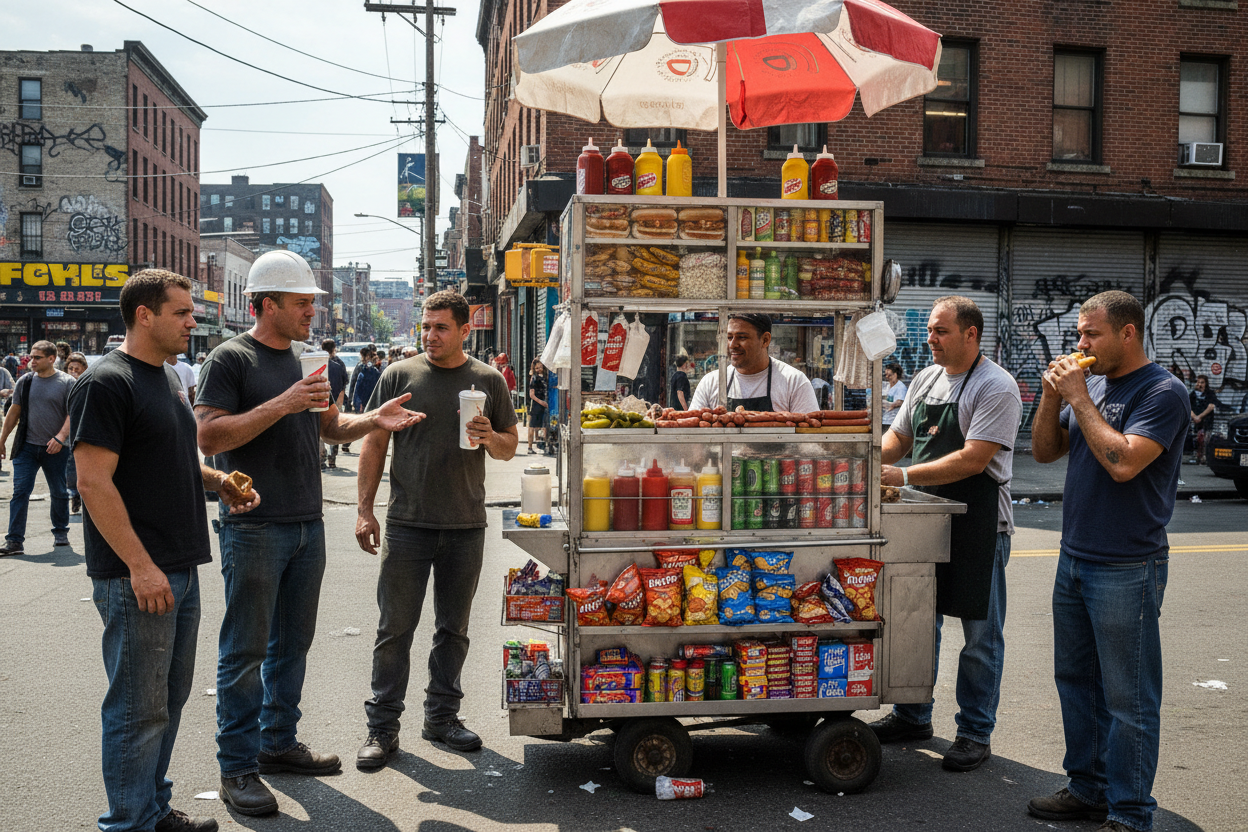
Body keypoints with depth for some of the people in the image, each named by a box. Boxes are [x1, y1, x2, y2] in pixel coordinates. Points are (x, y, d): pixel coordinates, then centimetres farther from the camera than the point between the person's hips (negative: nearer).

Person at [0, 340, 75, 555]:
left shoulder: (67, 382, -3)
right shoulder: (24, 382, 7)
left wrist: (60, 437, -21)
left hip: (55, 449, -2)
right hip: (26, 447, 2)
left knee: (58, 493, 10)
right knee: (20, 492, -6)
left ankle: (60, 533, 27)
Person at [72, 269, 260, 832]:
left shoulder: (168, 377, 15)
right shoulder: (106, 383, -14)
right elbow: (94, 480, -19)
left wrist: (217, 481, 8)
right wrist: (140, 565, -22)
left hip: (180, 570, 9)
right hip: (137, 576, -9)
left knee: (169, 697, 17)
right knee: (138, 709, -1)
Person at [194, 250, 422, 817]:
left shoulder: (303, 361, 15)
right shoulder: (230, 359, -8)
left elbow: (330, 429, 23)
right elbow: (209, 437, -18)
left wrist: (373, 421, 3)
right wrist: (282, 404, -23)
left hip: (307, 526, 7)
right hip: (254, 529, -7)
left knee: (292, 643, 15)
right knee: (246, 650, -1)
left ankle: (278, 742, 27)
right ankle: (237, 765, 8)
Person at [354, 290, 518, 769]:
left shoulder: (488, 381, 6)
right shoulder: (399, 376, 2)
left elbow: (510, 447, 11)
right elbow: (374, 444, 4)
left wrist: (490, 438, -12)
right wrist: (365, 509, -1)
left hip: (466, 527, 2)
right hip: (407, 524, -1)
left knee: (453, 628, 11)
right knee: (395, 627, 1)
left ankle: (441, 716, 25)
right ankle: (383, 726, 10)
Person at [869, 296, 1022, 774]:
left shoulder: (995, 387, -13)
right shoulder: (925, 379, 11)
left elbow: (974, 459, -22)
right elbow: (898, 437, 17)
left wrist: (904, 477, -24)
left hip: (977, 525, -7)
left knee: (980, 635, 4)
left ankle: (975, 734, 15)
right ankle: (913, 717, 29)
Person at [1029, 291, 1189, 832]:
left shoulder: (1162, 392, -12)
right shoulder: (1091, 385, 10)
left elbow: (1123, 462, -25)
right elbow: (1044, 451, 12)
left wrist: (1078, 398, -18)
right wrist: (1052, 397, -3)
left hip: (1127, 569, -8)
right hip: (1075, 559, 8)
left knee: (1127, 698, 0)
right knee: (1076, 680, 16)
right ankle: (1089, 788, 30)